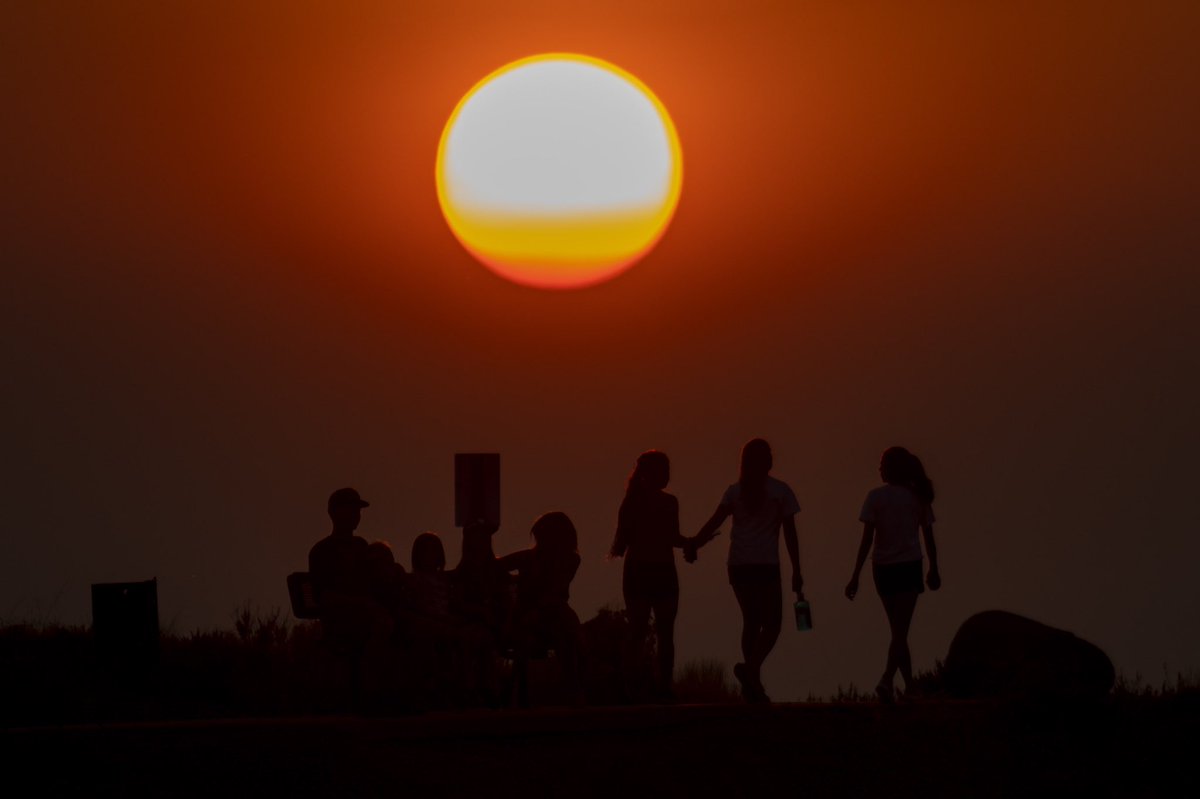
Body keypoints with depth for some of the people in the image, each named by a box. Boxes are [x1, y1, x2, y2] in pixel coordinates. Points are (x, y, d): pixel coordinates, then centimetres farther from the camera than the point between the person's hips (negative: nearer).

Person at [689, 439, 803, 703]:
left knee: (751, 621, 15)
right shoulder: (780, 491, 2)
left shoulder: (735, 491, 9)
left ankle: (753, 682, 14)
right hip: (766, 565, -4)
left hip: (738, 565, 4)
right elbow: (790, 533, 0)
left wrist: (693, 545, -9)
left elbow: (714, 523, -7)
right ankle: (751, 667, -23)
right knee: (772, 624, 2)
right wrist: (796, 572, 3)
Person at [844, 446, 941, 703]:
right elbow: (928, 537, 8)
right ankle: (887, 680, -26)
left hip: (883, 569, 0)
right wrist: (933, 570, 20)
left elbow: (867, 540, -9)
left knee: (898, 630, 14)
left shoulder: (876, 497, -6)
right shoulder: (918, 497, 1)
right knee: (901, 630, -6)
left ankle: (909, 684, 21)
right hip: (909, 566, 0)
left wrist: (855, 576, -6)